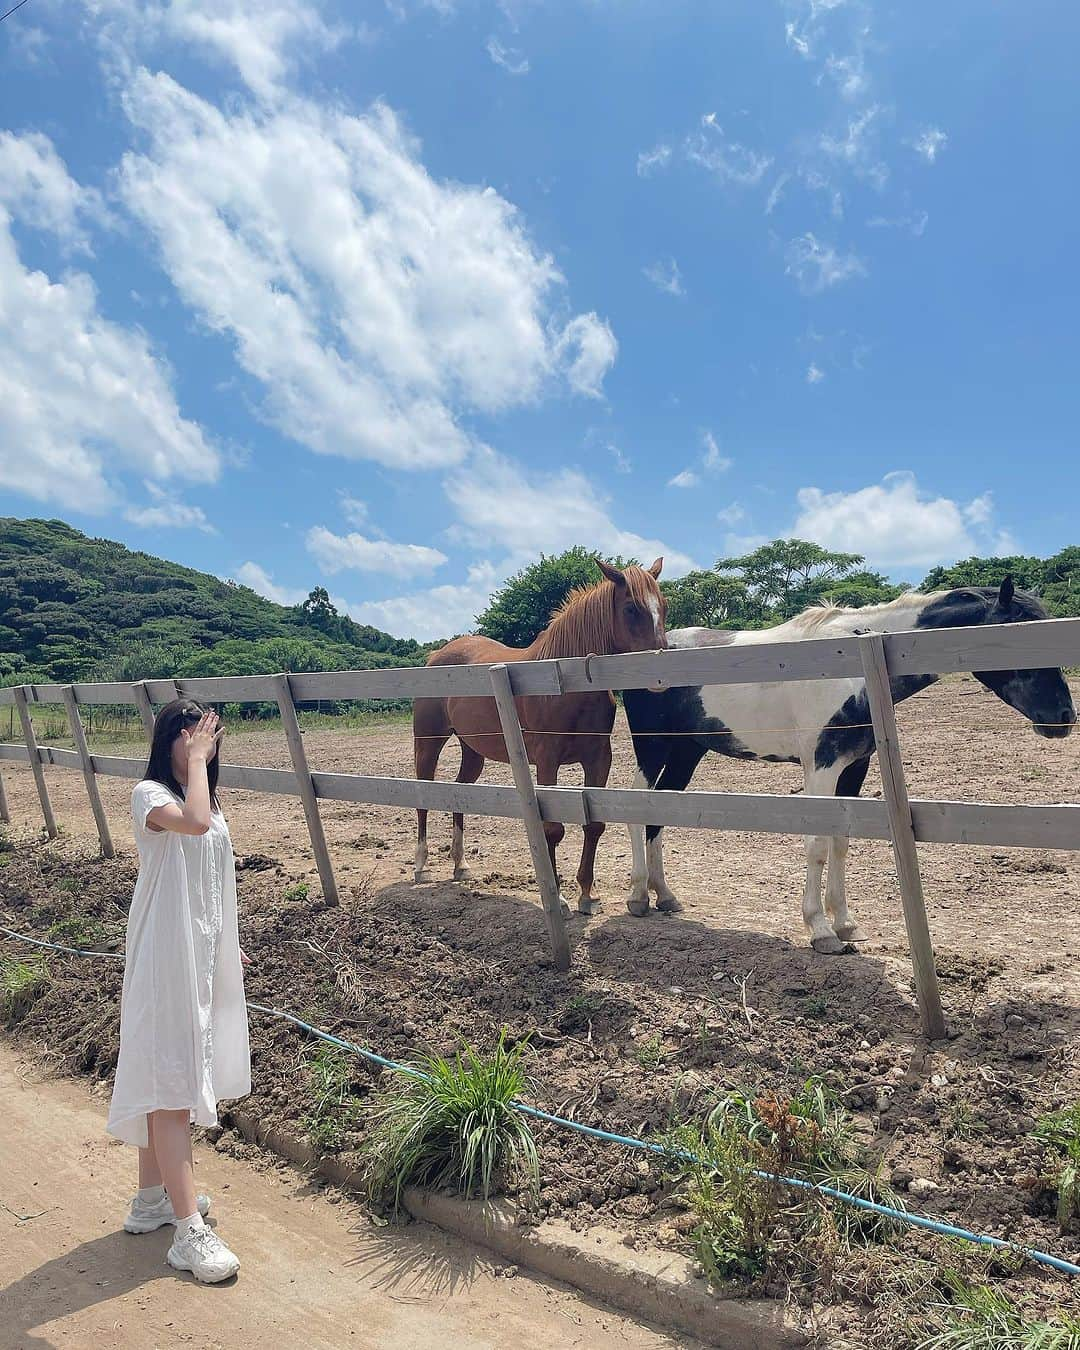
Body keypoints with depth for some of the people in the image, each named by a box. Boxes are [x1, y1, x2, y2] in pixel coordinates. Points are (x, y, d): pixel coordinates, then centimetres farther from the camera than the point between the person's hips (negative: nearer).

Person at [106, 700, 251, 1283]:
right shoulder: (149, 793, -14)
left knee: (164, 1080, 19)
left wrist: (226, 946, 21)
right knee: (171, 1083, -5)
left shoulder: (206, 798, 10)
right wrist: (196, 760, -25)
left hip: (203, 956, 8)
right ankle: (190, 1232, -2)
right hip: (165, 958, -8)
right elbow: (194, 822, -37)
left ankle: (153, 1196, 33)